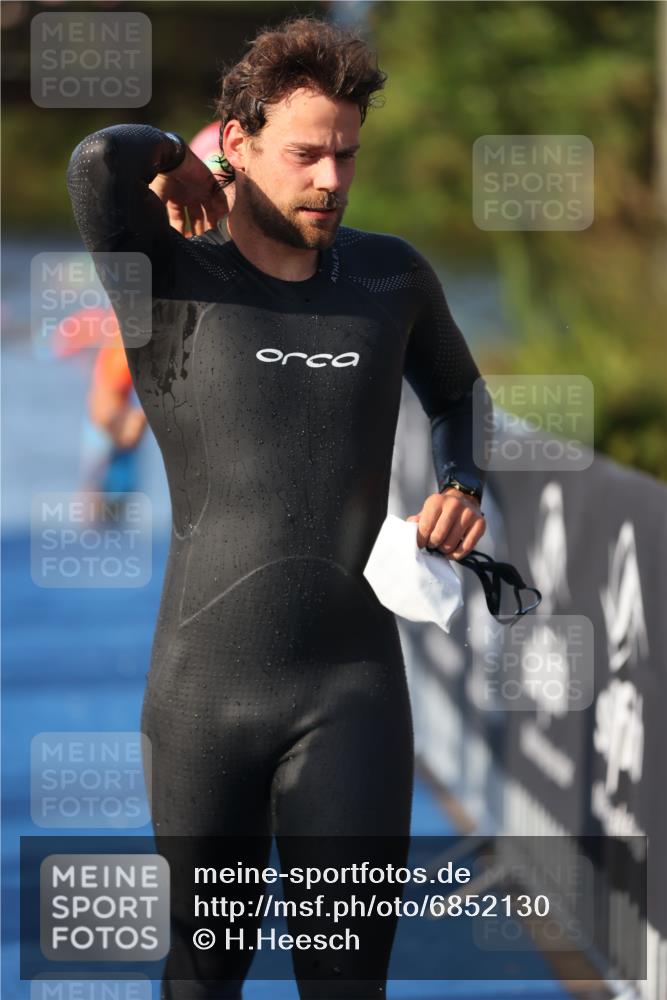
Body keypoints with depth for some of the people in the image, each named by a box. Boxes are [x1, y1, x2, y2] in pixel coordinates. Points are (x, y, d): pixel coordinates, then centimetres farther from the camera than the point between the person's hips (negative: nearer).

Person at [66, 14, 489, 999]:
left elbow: (457, 394, 24)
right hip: (204, 688, -1)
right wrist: (175, 158, -5)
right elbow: (101, 161, -27)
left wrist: (462, 489, 4)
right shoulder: (167, 275, -5)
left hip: (354, 687, 1)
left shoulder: (391, 275, 5)